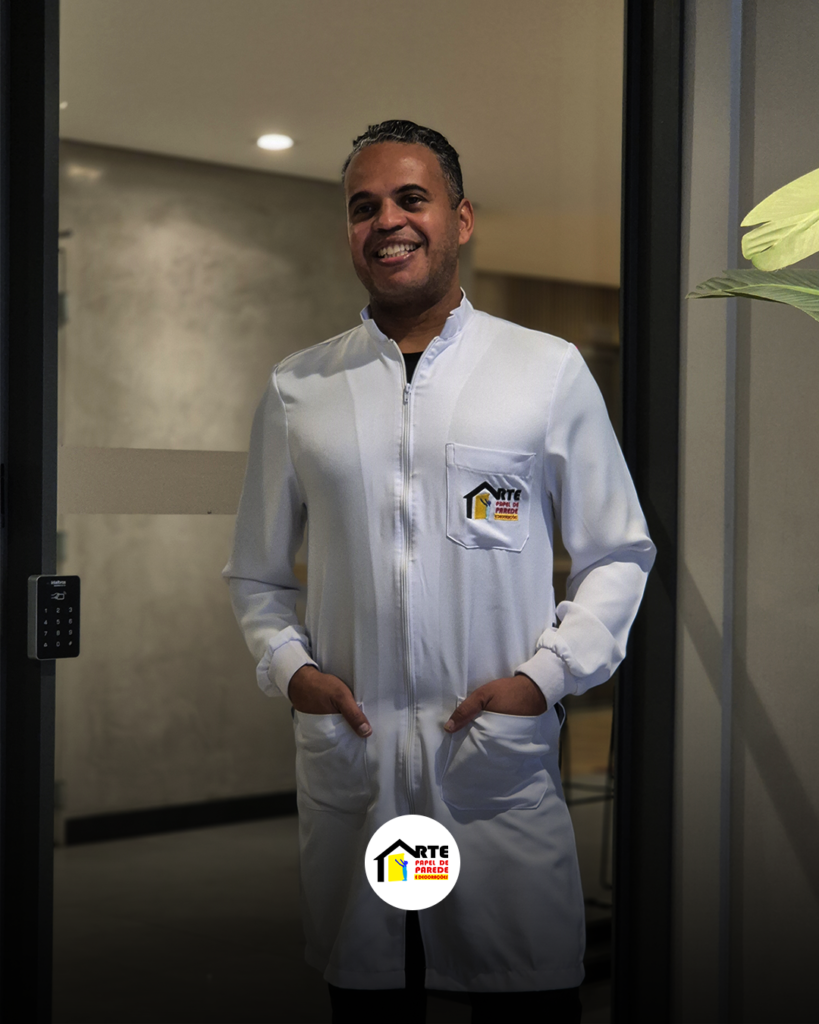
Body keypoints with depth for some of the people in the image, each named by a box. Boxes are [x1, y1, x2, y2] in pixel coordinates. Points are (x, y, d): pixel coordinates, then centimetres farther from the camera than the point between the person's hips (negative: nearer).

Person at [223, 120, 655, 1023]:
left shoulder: (551, 371, 2)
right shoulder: (297, 390, 8)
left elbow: (619, 554, 6)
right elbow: (255, 573, 15)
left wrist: (546, 674, -6)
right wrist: (288, 665, -2)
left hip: (503, 763, -1)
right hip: (343, 763, 2)